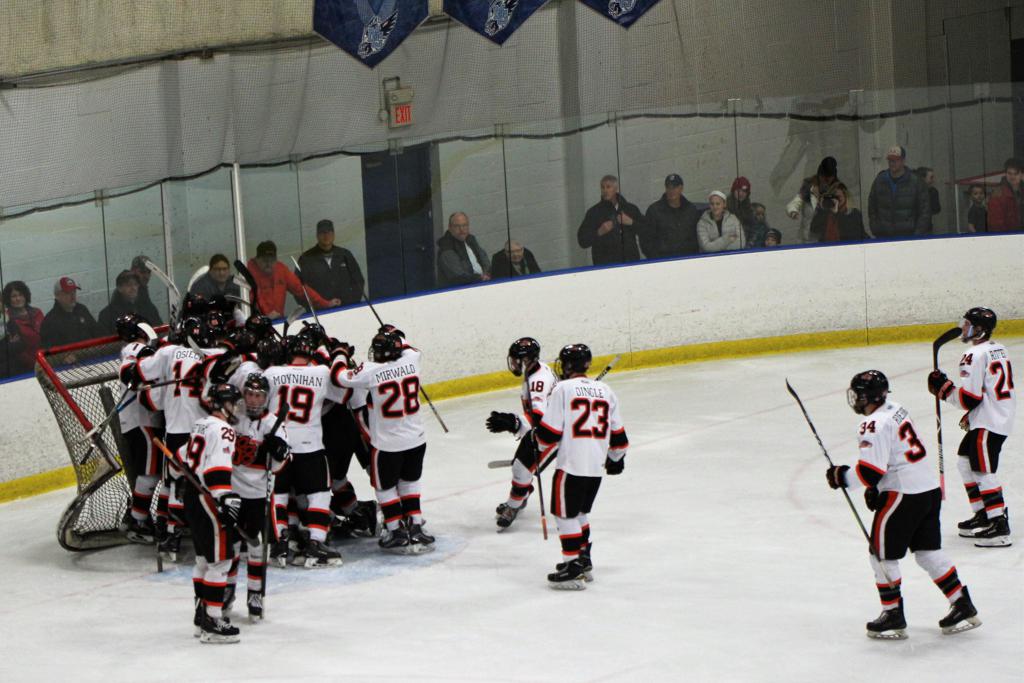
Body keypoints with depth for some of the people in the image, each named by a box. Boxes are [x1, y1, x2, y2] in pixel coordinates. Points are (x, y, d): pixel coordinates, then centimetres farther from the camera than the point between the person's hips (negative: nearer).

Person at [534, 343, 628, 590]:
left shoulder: (563, 389, -7)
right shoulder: (605, 390, 12)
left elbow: (550, 431, -9)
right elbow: (617, 431, 16)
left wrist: (541, 450, 10)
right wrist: (617, 457, 31)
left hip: (571, 465, -7)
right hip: (596, 467, 7)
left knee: (566, 514, 0)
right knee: (580, 513, 21)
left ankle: (573, 568, -5)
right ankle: (585, 561, 26)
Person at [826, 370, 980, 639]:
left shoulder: (874, 425, -17)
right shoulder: (895, 410, 13)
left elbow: (869, 471, -21)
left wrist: (839, 476, -6)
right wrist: (876, 488, 16)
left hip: (904, 495, -9)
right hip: (930, 488, 9)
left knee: (882, 554, 3)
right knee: (929, 551, 16)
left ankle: (893, 617, 7)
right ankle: (963, 607, 16)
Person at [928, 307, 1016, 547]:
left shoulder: (975, 356, -17)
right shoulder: (998, 350, 13)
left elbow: (969, 398, -19)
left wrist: (943, 387, -7)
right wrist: (972, 415, 21)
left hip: (989, 423, -10)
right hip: (1001, 417, 10)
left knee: (982, 470, -8)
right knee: (965, 461, 19)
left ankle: (999, 524, -11)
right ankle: (983, 515, 24)